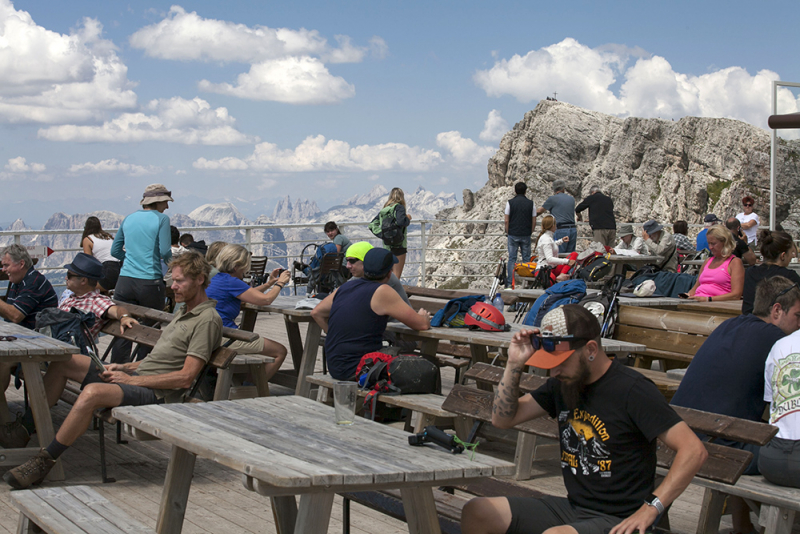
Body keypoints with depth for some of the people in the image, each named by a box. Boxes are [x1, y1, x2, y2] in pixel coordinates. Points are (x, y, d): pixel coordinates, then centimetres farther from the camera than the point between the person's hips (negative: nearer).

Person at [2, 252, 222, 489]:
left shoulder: (208, 320, -11)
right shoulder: (184, 313, 20)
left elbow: (185, 378, -19)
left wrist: (131, 379, -15)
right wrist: (124, 367, 9)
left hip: (156, 394, -11)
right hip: (136, 376, 11)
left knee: (93, 392, -35)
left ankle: (45, 461, -26)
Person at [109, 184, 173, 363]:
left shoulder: (128, 219, 12)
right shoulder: (161, 219, -3)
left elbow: (115, 251, 16)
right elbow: (165, 252, -10)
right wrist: (169, 257, 11)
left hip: (125, 281, 4)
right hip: (150, 282, -4)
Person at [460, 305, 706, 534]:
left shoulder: (632, 390, -15)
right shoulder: (562, 383, 8)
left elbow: (694, 450, -20)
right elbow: (503, 419, 13)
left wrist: (651, 508, -25)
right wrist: (515, 364, 0)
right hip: (571, 507, 7)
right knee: (475, 512, -5)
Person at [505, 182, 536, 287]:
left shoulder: (510, 202, -3)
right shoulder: (531, 203, 1)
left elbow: (506, 220, -4)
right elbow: (534, 221, 3)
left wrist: (507, 233, 8)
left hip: (513, 235, -1)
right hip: (526, 235, 1)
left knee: (512, 259, 3)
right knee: (526, 259, 7)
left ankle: (510, 283, 1)